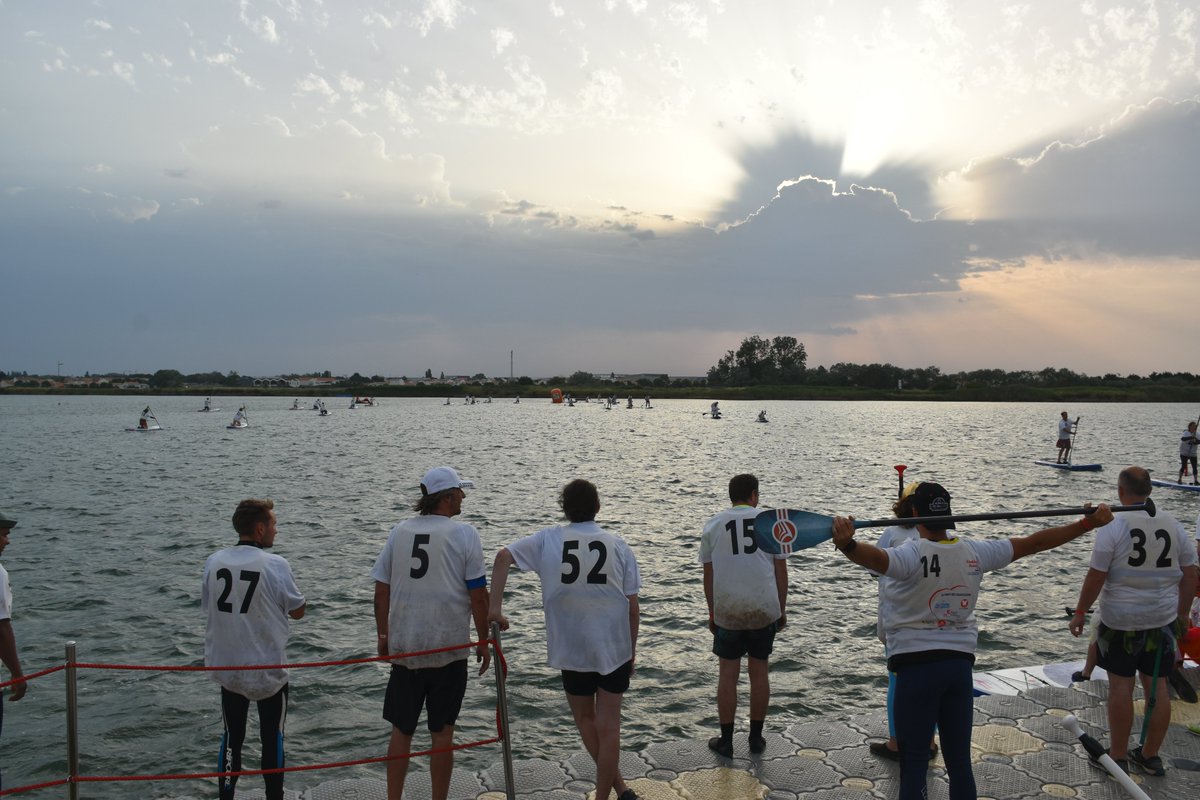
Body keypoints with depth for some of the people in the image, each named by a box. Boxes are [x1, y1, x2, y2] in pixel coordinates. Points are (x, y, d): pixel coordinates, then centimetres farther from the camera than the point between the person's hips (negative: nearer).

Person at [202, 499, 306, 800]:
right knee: (272, 738, 13)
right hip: (267, 671, -4)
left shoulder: (214, 561, -5)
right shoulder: (275, 565, -17)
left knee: (231, 737, 18)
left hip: (226, 668, 4)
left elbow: (207, 606, 9)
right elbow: (298, 611, -6)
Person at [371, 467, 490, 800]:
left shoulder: (400, 532, 4)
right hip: (448, 648, -3)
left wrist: (383, 636, 17)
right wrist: (483, 642, 2)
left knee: (401, 731, 14)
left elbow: (381, 591, 6)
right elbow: (477, 596, -8)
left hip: (403, 648, 3)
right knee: (442, 733, 8)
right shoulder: (464, 534, -8)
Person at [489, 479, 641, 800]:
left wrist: (495, 607, -10)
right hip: (615, 647, 0)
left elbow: (503, 557, -11)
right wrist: (632, 649, 10)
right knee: (608, 724, 9)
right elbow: (632, 605, -1)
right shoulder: (617, 545, -1)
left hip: (572, 649, 0)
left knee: (585, 718, 20)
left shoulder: (548, 540, -1)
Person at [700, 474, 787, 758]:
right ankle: (756, 738, 22)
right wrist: (782, 609, 11)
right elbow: (781, 571, 2)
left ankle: (726, 741, 15)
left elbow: (708, 575, 4)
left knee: (728, 674, 8)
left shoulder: (713, 525, 3)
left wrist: (712, 612, 12)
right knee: (759, 671, 12)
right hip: (765, 610, 0)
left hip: (727, 611, 0)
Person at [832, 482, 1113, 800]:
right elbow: (1033, 542, 6)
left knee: (914, 763, 2)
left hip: (916, 665, -5)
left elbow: (875, 557, -41)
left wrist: (846, 543, -60)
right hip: (960, 664, 5)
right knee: (960, 761, 15)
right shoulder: (975, 552, 0)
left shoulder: (913, 555, -17)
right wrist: (1088, 523, 14)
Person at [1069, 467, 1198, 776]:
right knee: (1157, 686, 12)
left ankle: (1118, 756, 14)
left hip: (1121, 619, -4)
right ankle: (1150, 756, 24)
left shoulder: (1114, 526, -14)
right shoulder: (1174, 526, 1)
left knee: (1120, 684, 4)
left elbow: (1096, 577, -13)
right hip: (1163, 619, 5)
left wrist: (1080, 613, -2)